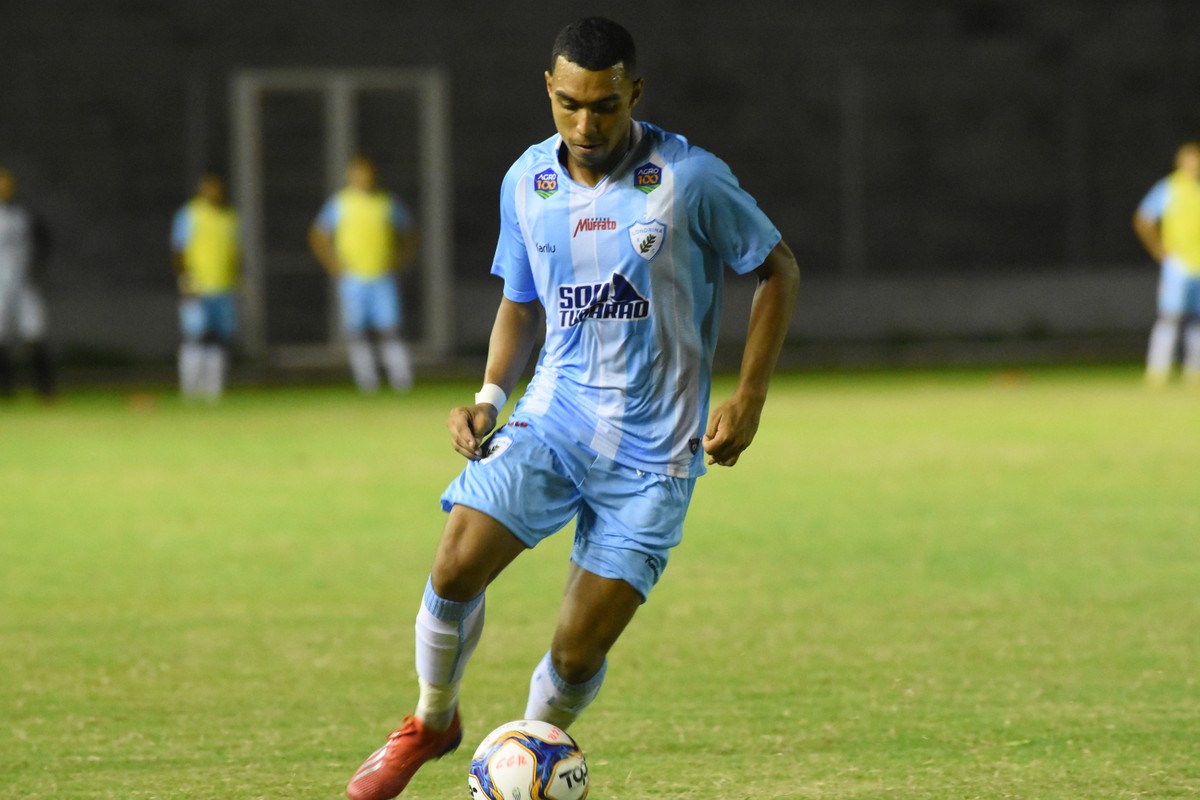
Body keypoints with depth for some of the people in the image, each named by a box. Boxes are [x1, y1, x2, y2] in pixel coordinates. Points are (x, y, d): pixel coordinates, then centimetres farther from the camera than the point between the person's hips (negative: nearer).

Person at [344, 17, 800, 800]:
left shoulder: (690, 179, -12)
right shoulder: (527, 183, 3)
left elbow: (778, 269, 0)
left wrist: (749, 399, -5)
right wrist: (489, 396, 2)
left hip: (651, 449, -3)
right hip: (553, 416, 3)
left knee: (578, 652, -6)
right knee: (455, 568, -18)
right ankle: (431, 723, 9)